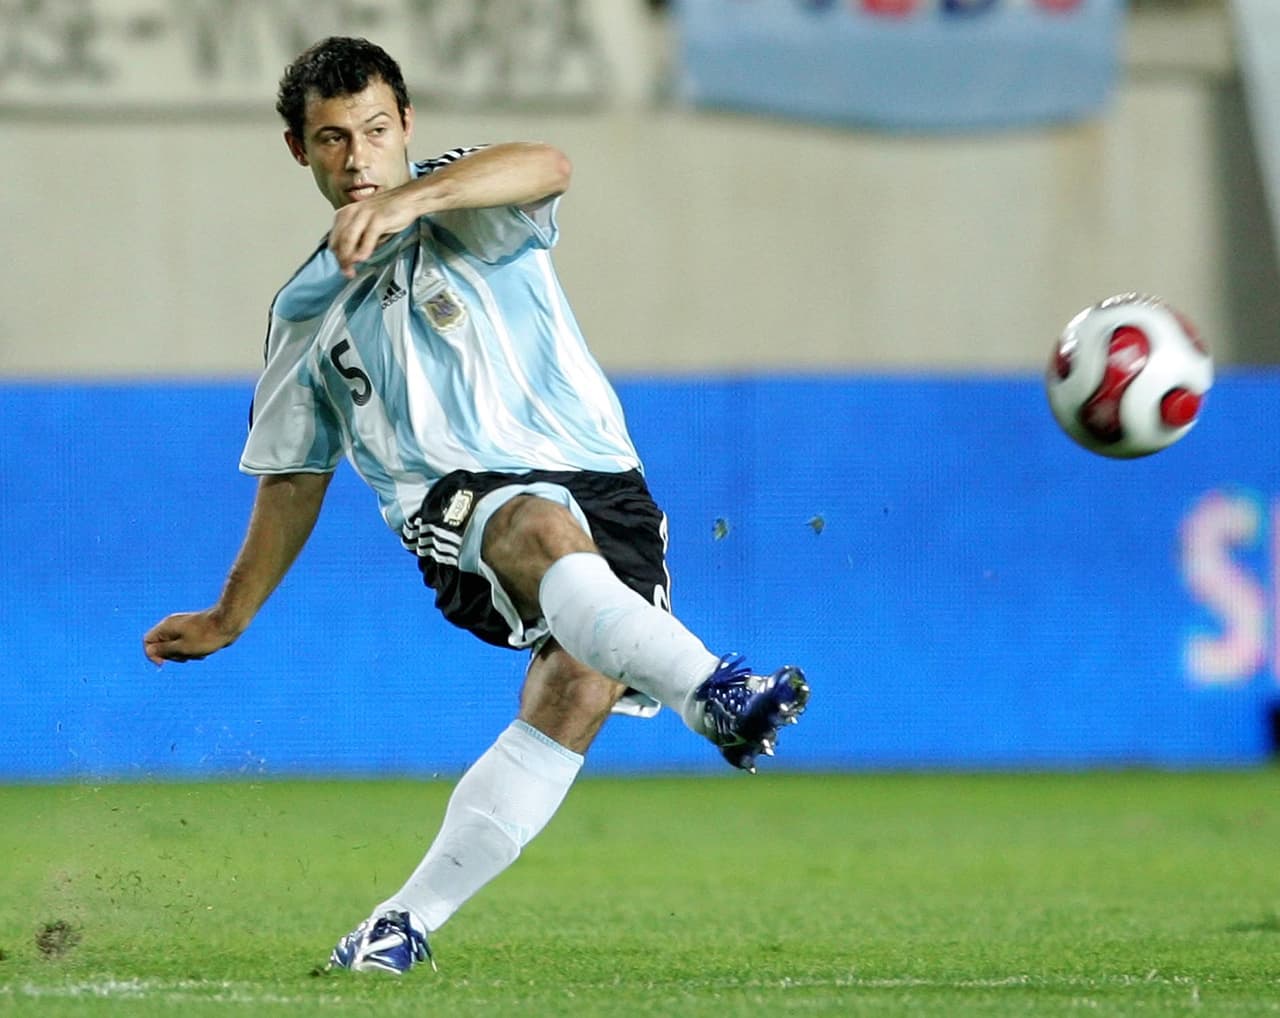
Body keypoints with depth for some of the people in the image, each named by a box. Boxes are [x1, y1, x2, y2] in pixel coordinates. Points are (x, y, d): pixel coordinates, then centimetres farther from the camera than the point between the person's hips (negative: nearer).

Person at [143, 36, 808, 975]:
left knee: (582, 685, -25)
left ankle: (411, 920, -16)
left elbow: (546, 167, -17)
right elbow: (295, 473, 31)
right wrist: (230, 617, 32)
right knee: (543, 528, -37)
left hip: (602, 484, 0)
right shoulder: (309, 312, 20)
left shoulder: (465, 207, 8)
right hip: (457, 504, 0)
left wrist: (409, 198, -32)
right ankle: (714, 692, -58)